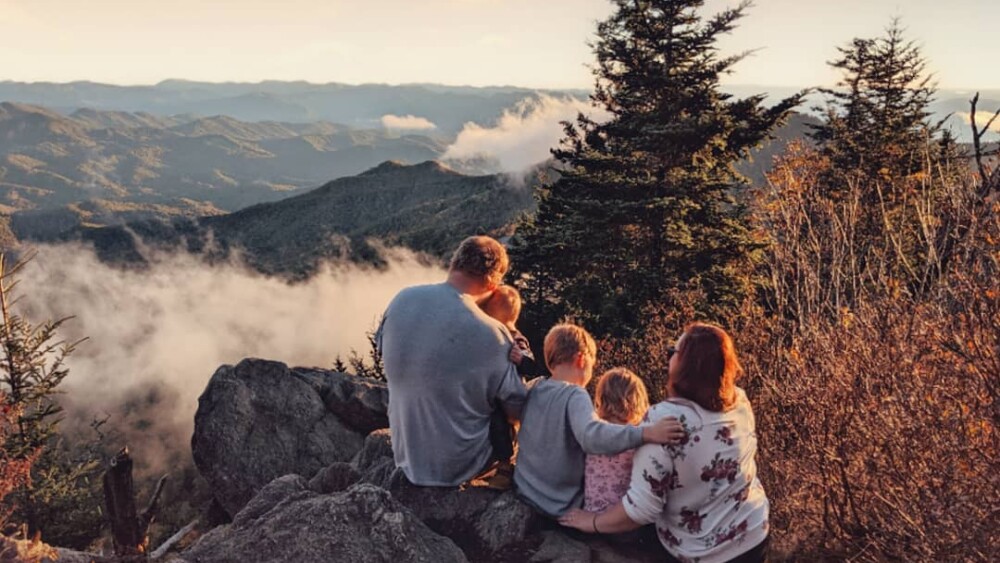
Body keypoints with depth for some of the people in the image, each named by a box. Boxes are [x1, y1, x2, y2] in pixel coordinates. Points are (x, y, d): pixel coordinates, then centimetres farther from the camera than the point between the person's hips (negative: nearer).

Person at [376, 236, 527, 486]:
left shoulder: (402, 299, -14)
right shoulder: (491, 335, -27)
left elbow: (382, 346, 7)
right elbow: (518, 411, -14)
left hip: (406, 458, 5)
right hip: (457, 468, -4)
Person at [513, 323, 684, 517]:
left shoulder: (533, 388, -4)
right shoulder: (575, 396, -23)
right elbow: (591, 435, -42)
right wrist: (646, 434, -49)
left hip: (524, 492, 6)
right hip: (561, 507, -6)